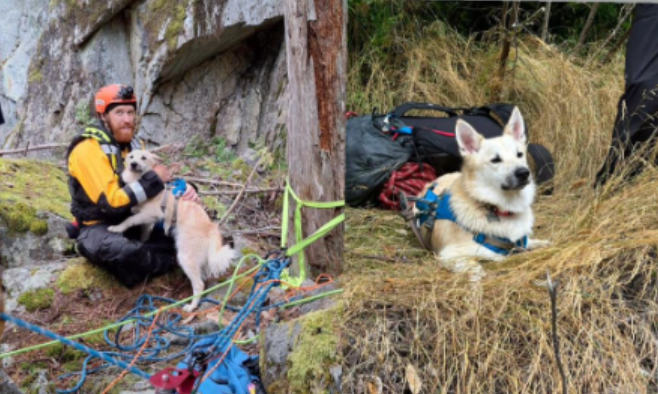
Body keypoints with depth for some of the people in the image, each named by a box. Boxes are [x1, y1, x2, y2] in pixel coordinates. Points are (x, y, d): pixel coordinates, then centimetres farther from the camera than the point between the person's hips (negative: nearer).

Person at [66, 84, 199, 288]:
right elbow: (110, 202, -28)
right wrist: (154, 179, -22)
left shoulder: (134, 144, 5)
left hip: (133, 223, 8)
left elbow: (151, 181, 11)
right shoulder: (87, 149, -20)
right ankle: (170, 260, -8)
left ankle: (131, 271, -9)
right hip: (98, 228, -7)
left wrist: (183, 187, -12)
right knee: (126, 252, -39)